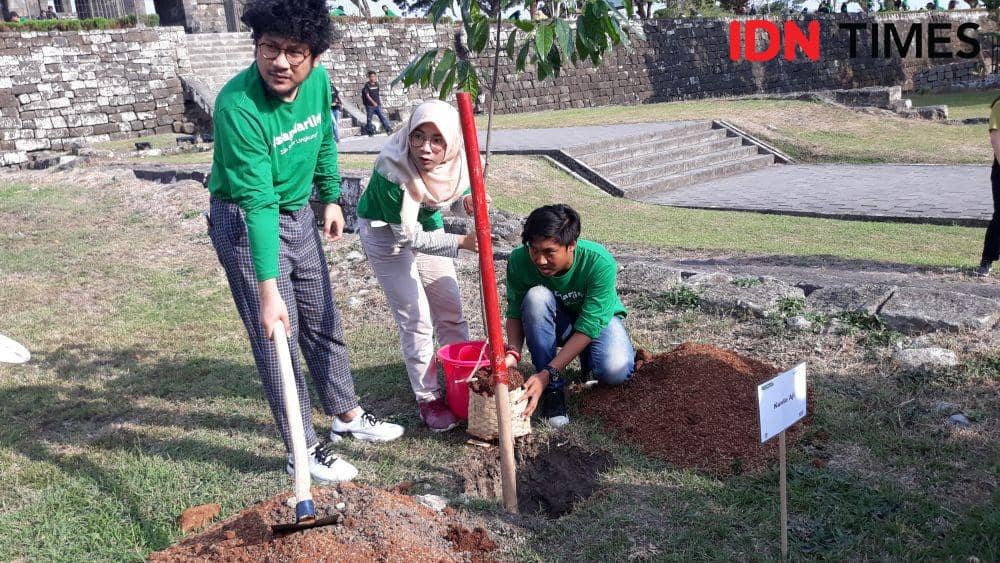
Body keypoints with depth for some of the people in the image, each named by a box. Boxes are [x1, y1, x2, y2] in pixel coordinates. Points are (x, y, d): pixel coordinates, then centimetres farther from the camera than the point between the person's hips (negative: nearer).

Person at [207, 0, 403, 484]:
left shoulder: (318, 82, -10)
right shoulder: (237, 106, -30)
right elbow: (258, 204, -34)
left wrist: (331, 198, 17)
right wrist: (268, 288, -35)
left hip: (298, 213, 7)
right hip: (247, 224, -7)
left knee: (323, 322, 18)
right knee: (276, 339, 0)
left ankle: (346, 415, 37)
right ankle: (304, 451, 14)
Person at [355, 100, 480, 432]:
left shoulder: (455, 158, -21)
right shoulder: (392, 170, -35)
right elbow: (407, 236, -29)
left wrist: (466, 200, -24)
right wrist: (460, 242, -36)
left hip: (428, 225, 5)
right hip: (385, 232, -5)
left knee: (450, 310, 9)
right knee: (415, 318, -6)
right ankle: (427, 398, 8)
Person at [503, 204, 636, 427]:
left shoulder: (600, 262, -33)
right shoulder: (519, 260, -26)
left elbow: (588, 327, -33)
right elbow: (515, 313, -15)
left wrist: (547, 374, -38)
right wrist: (513, 352, -35)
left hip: (597, 319, -2)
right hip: (555, 322, 2)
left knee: (615, 372, -32)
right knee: (537, 297, -33)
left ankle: (587, 358, 7)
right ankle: (553, 390, -21)